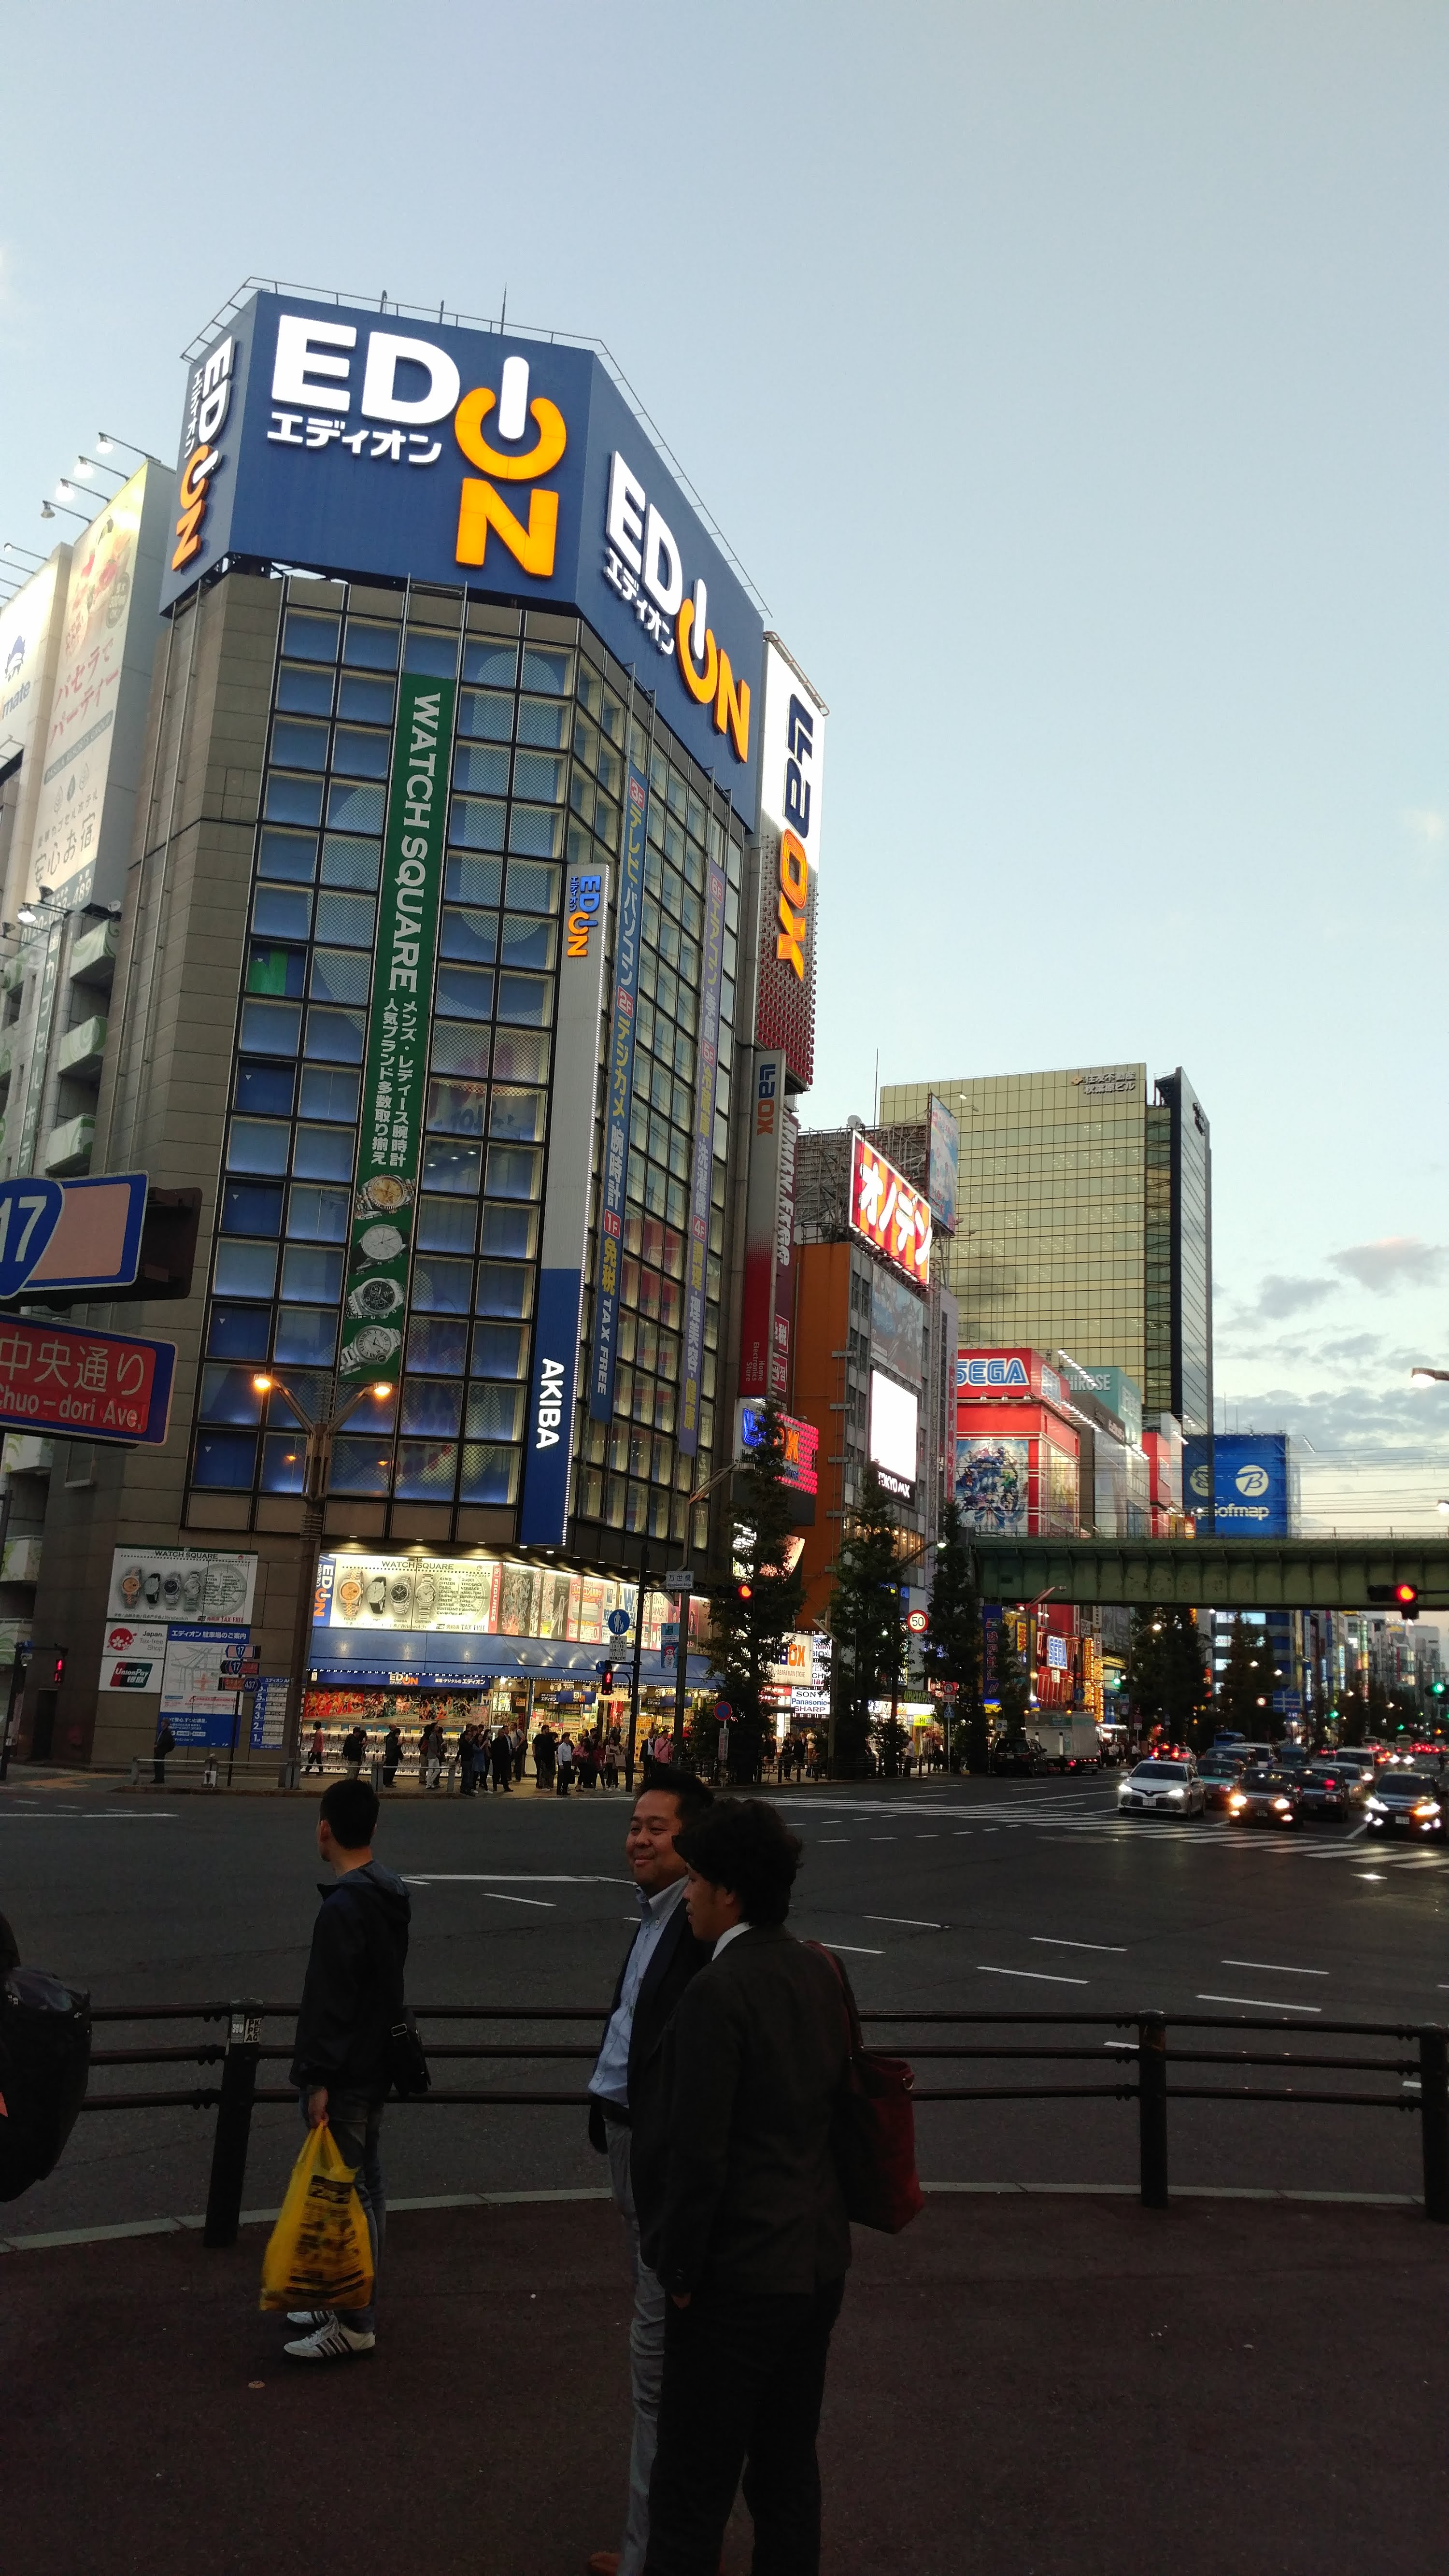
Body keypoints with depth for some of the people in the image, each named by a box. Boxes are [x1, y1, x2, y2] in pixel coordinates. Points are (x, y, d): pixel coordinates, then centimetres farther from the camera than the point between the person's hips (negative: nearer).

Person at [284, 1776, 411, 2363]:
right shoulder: (391, 1894, 7)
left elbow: (329, 2001, -22)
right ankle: (352, 2302, 29)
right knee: (365, 2187, 17)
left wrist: (319, 2080, -18)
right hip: (375, 2067, 9)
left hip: (344, 2077, -9)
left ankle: (355, 2324, 8)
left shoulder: (344, 1906, -22)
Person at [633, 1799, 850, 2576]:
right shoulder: (819, 1971, 0)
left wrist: (679, 2269, -10)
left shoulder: (716, 1992, -23)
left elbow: (697, 2154, -22)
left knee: (692, 2486, 7)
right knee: (788, 2464, 21)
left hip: (739, 2272, -8)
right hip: (817, 2257, 8)